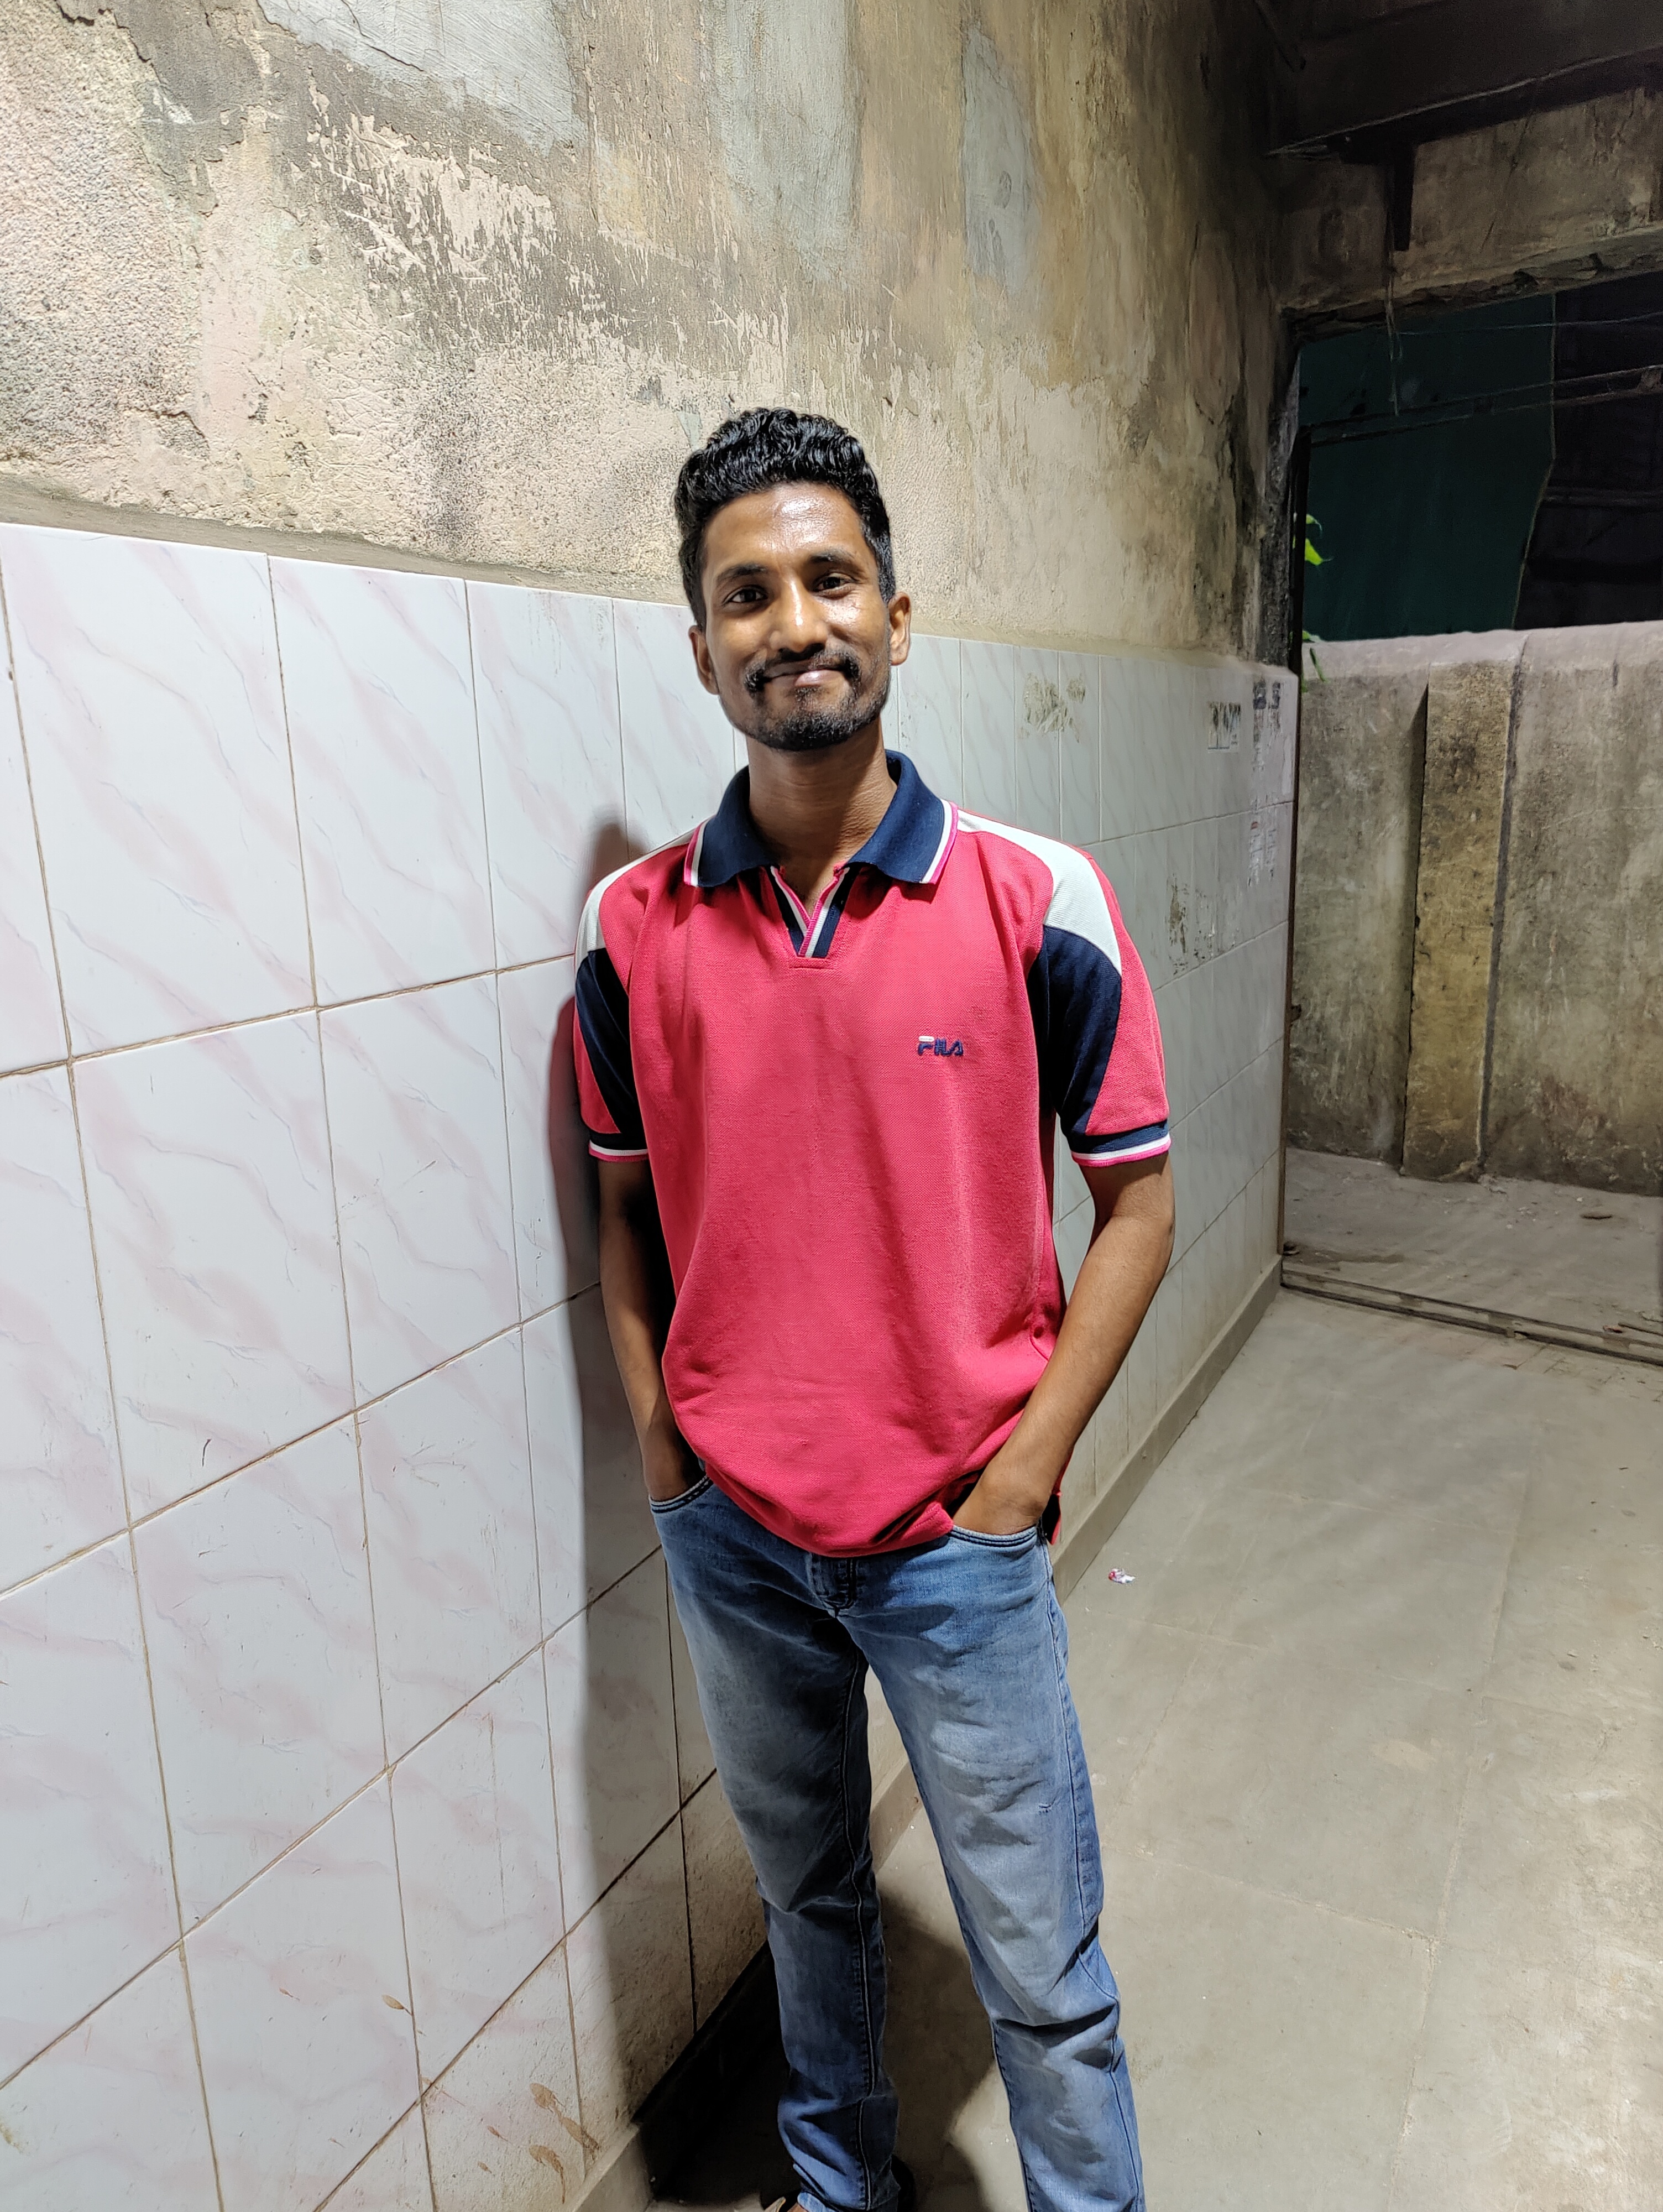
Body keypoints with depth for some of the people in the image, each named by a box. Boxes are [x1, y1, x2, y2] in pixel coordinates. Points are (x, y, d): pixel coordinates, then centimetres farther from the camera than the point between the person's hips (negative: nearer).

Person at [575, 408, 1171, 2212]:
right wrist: (654, 1428, 0)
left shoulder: (1040, 900, -12)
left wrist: (1029, 1466, -9)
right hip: (731, 1527, 3)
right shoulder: (631, 929, -5)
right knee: (806, 1893, 26)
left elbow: (1135, 1197, -5)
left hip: (957, 1534, -2)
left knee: (1040, 1965, 13)